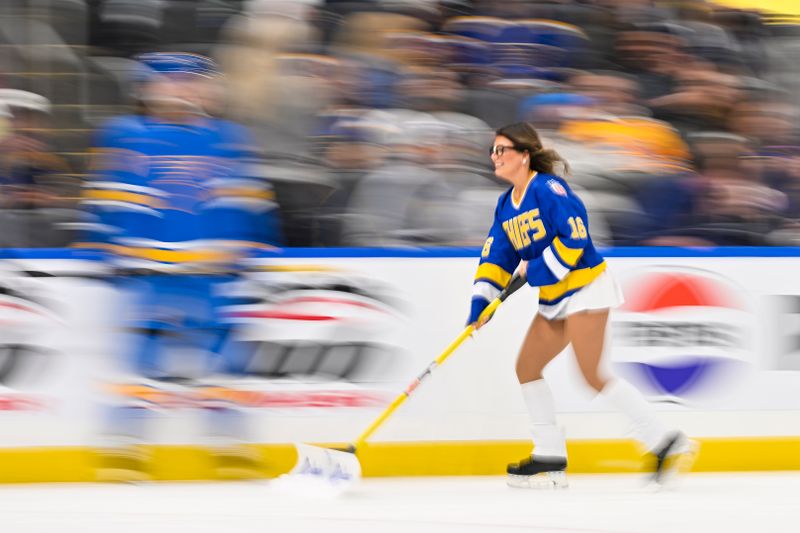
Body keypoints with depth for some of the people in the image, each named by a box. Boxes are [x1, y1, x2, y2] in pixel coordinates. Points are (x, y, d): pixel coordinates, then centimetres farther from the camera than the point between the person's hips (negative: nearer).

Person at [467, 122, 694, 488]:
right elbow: (496, 257, 10)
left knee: (592, 375, -15)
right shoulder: (507, 204, 11)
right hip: (555, 300, 10)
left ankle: (664, 441, -9)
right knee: (526, 367, 7)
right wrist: (480, 303, -1)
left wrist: (535, 271, -19)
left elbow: (575, 236, -23)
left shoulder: (548, 189, -16)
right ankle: (550, 456, 12)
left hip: (586, 289, -10)